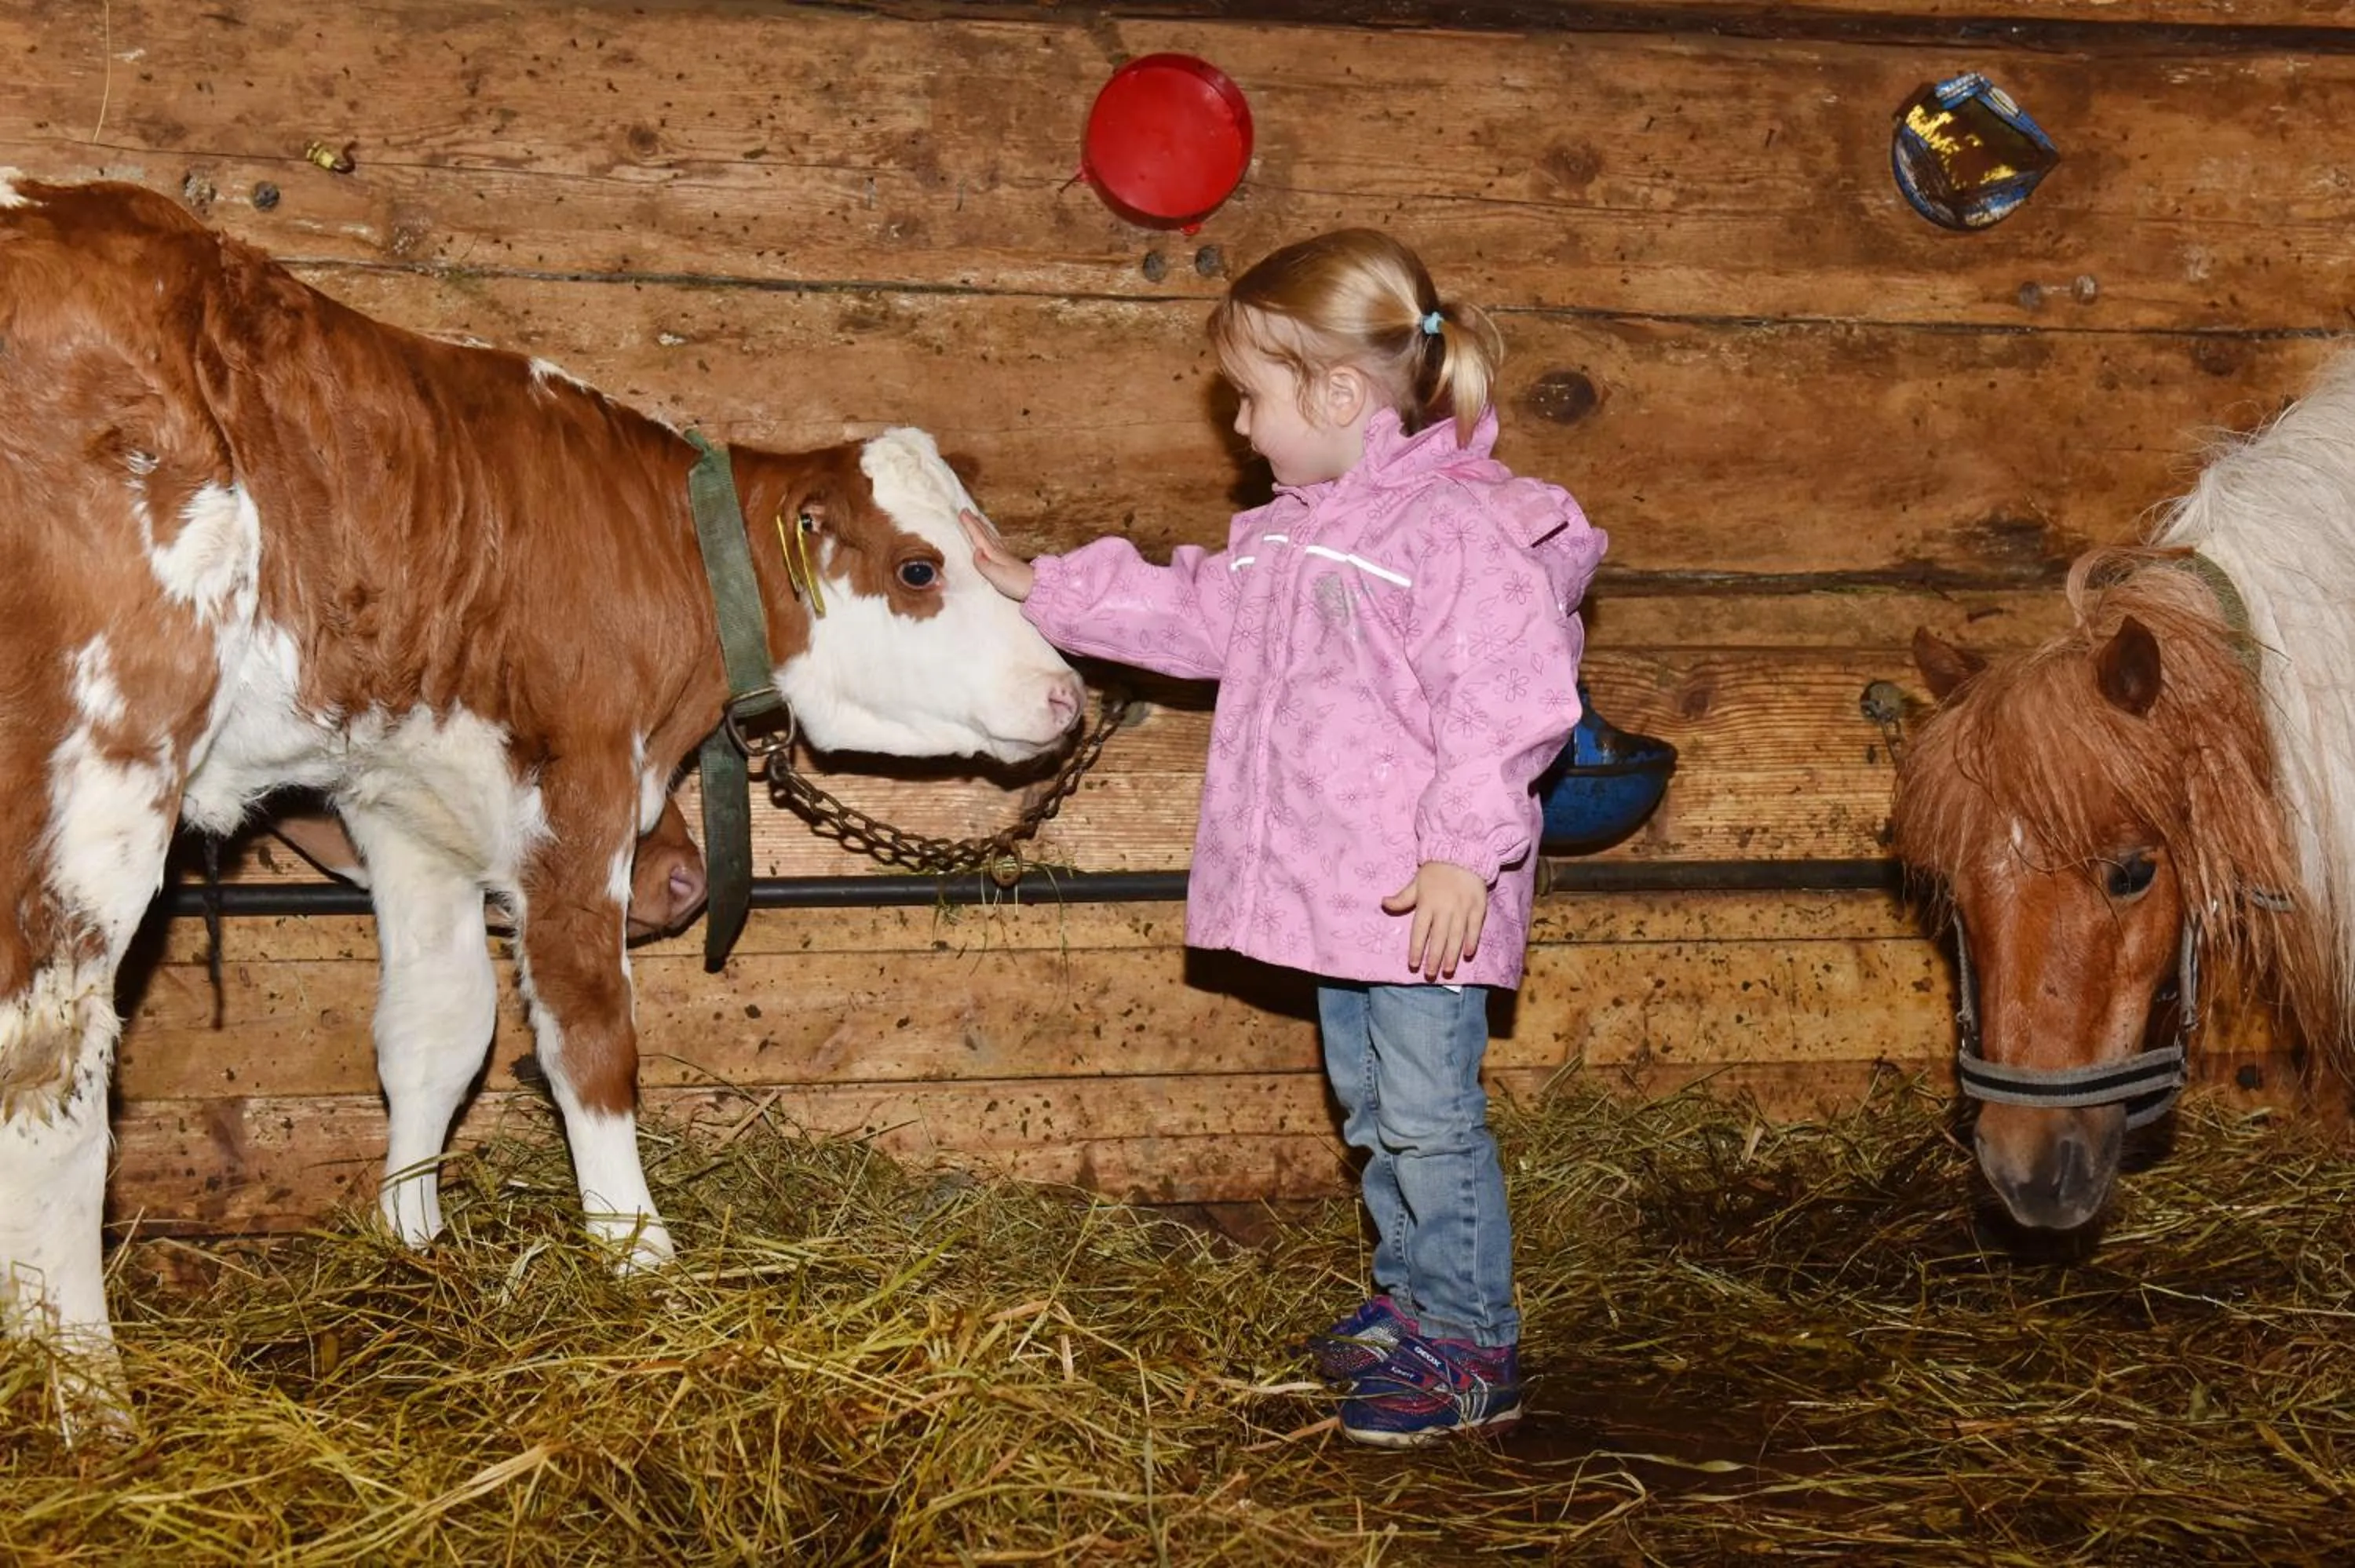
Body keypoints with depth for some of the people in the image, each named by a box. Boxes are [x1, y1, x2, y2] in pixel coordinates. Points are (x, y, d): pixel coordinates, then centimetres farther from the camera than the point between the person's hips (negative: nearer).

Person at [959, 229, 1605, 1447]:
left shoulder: (1462, 529, -18)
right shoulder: (1288, 533, 11)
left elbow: (1511, 701, -22)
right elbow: (1193, 614, 24)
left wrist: (1465, 849, -26)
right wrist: (1040, 589, 24)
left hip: (1425, 899, -9)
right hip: (1331, 888, 9)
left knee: (1427, 1113, -4)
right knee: (1369, 1105, 18)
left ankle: (1472, 1351, 7)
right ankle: (1410, 1303, 33)